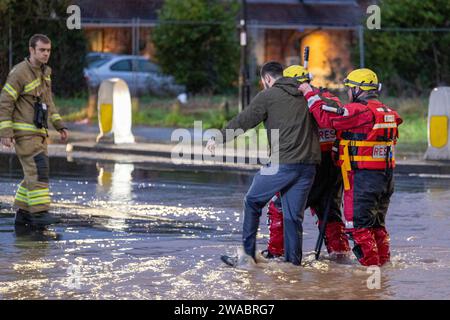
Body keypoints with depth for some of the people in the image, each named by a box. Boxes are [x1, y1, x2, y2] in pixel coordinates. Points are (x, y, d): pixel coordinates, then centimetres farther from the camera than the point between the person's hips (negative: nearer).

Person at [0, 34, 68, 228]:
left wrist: (60, 127, 15)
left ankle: (22, 214, 15)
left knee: (35, 173, 8)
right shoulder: (19, 73, -17)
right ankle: (39, 213, -19)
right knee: (38, 169, -17)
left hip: (37, 132, 9)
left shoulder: (44, 71, 10)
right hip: (23, 131, -9)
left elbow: (47, 102, 21)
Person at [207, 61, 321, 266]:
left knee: (252, 203, 12)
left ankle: (248, 253, 9)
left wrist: (218, 138, 13)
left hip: (282, 164, -5)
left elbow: (243, 121, 3)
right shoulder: (303, 96, 16)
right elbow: (316, 127, 19)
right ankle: (293, 261, 7)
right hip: (307, 164, 5)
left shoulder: (268, 96, 0)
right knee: (293, 215, 10)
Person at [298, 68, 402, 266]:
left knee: (358, 224, -2)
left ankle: (370, 264, -3)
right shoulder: (387, 113, 11)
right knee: (377, 224, 18)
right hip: (386, 176, 8)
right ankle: (384, 262, 21)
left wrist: (310, 94, -5)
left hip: (362, 177, -8)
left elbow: (325, 117, -17)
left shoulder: (359, 111, -16)